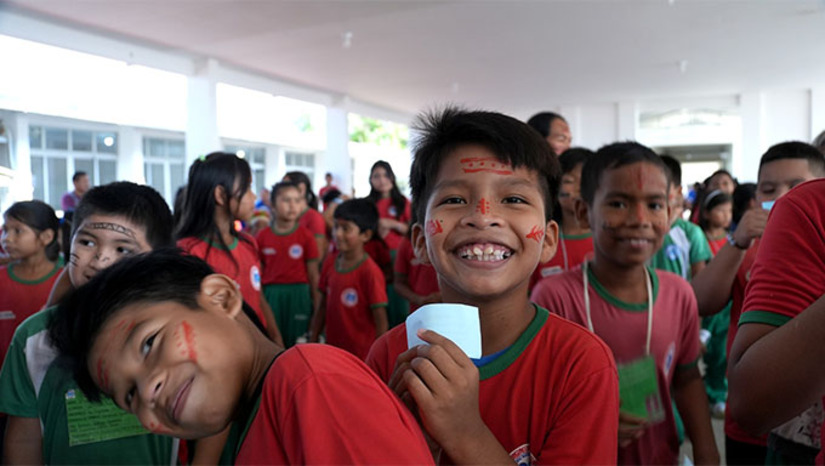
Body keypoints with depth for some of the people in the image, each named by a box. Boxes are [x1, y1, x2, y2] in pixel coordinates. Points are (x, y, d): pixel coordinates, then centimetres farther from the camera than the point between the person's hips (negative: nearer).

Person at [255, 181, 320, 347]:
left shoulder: (306, 236, -3)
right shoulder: (262, 236, 3)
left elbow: (313, 275, -1)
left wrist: (317, 307, -2)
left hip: (298, 295, -1)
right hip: (270, 295, 2)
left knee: (297, 345, 4)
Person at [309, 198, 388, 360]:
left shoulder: (370, 272, -15)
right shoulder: (330, 263, 4)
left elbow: (381, 323, -13)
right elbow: (322, 306, 12)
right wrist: (312, 342, 12)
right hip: (332, 349, 6)